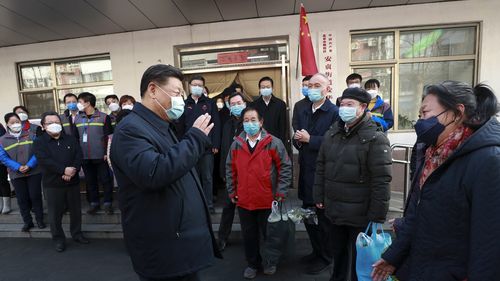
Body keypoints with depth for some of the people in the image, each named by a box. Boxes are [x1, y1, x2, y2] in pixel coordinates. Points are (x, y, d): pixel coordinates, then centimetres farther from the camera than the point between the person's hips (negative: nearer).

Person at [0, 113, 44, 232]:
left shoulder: (31, 135, 1)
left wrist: (29, 165, -17)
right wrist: (18, 167, -16)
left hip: (34, 172, -1)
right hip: (16, 174, 1)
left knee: (35, 196, 4)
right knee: (22, 199, 9)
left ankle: (40, 219, 18)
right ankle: (27, 222, 22)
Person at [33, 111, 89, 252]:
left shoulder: (71, 139, 7)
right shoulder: (39, 142, -1)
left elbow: (79, 156, -2)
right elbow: (44, 161, -16)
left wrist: (72, 170, -18)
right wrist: (64, 170, -25)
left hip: (73, 181, 3)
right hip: (52, 184, -2)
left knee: (76, 210, 12)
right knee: (55, 213, 6)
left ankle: (77, 233, 29)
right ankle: (58, 239, 23)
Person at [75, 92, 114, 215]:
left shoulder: (104, 117, -4)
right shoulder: (77, 119, 9)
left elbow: (109, 137, -5)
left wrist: (107, 153, -10)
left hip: (101, 156, -4)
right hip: (85, 157, 4)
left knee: (105, 180, 3)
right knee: (90, 181, 13)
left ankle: (108, 203, 15)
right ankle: (94, 203, 25)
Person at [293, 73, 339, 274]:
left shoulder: (335, 113, -10)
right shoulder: (302, 112, 13)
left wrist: (309, 139, -18)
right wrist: (298, 140, -5)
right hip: (306, 171, 7)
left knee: (324, 218, 9)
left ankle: (326, 258, 31)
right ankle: (317, 251, 40)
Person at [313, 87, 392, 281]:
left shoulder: (375, 139, -14)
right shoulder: (331, 134, 5)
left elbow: (381, 181, -17)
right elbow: (321, 168, 9)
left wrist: (377, 216, -17)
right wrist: (319, 197, 8)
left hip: (360, 215, -5)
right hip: (334, 211, 5)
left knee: (359, 258, 14)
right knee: (338, 252, 24)